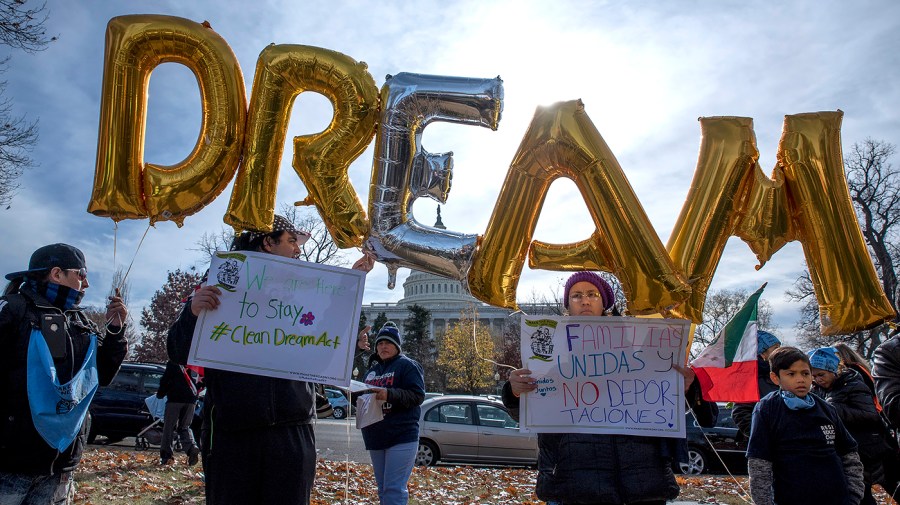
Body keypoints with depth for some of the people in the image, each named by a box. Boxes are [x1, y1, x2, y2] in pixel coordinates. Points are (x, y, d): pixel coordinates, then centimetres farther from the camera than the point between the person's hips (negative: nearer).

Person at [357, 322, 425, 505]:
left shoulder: (407, 365, -3)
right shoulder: (373, 369, 19)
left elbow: (418, 395, -13)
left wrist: (389, 394, -24)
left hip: (402, 437, -7)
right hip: (375, 437, 8)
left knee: (394, 489, -13)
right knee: (383, 489, 13)